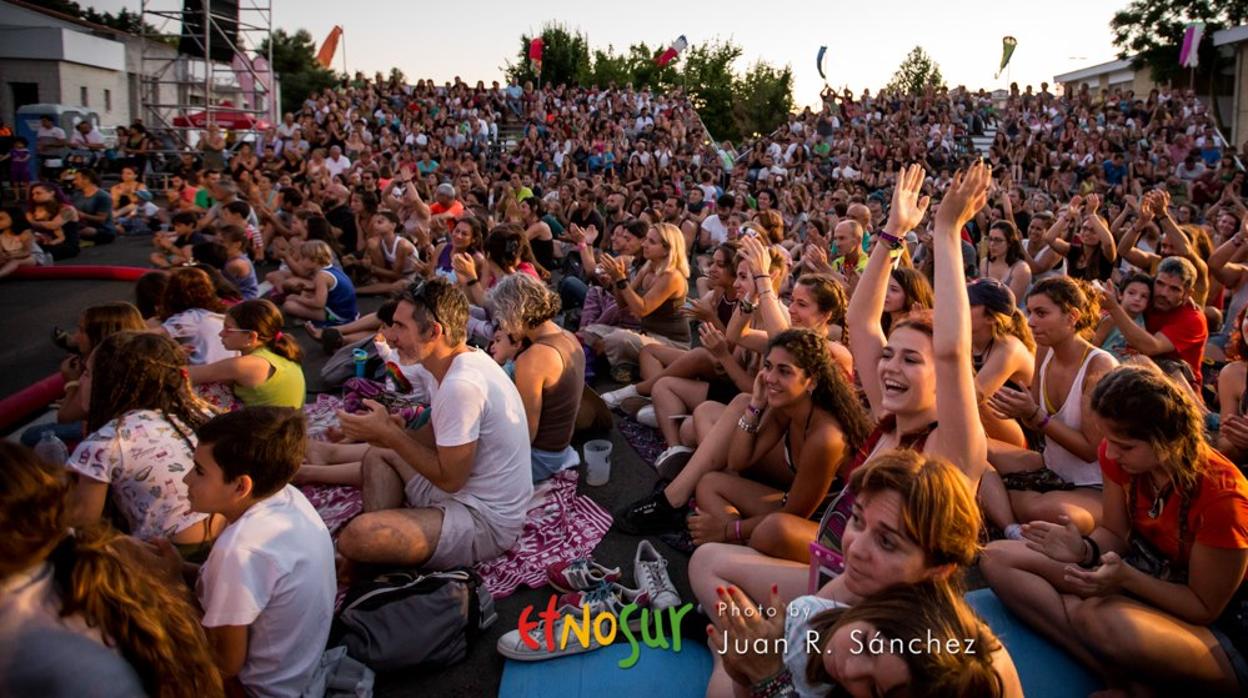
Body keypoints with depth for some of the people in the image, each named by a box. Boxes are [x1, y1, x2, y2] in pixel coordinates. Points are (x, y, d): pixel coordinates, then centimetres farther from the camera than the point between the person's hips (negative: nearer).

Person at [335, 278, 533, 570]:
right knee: (377, 454, 21)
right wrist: (385, 433, -2)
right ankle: (383, 537, 7)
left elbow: (449, 478, -21)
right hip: (465, 490, 10)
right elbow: (436, 436, 13)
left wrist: (388, 433, -14)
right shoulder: (460, 363, 5)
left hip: (485, 521, -10)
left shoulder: (462, 386, -26)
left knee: (356, 535, -27)